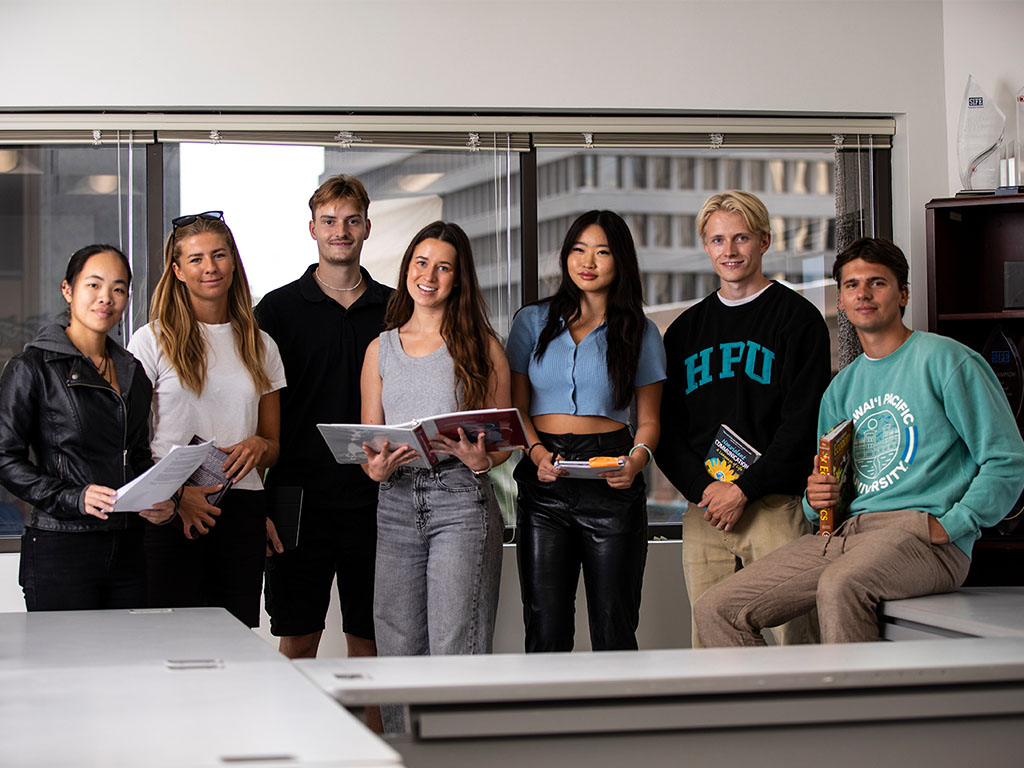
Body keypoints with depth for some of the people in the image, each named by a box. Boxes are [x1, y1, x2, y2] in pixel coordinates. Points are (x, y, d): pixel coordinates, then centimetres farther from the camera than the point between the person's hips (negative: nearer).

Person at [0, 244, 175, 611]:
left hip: (127, 549, 5)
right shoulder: (32, 367, -3)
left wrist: (159, 502, 1)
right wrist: (73, 498, -19)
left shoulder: (133, 372, 15)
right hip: (60, 549, -5)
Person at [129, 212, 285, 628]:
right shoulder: (152, 340, 3)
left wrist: (259, 446, -4)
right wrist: (175, 494, -15)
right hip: (171, 515, -3)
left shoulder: (260, 347, 15)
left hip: (242, 511, 3)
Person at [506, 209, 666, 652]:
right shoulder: (533, 322, 12)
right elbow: (517, 407, 11)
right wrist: (538, 454, -8)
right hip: (546, 480, 1)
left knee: (614, 625, -3)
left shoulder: (640, 333, 11)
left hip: (611, 483, -1)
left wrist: (636, 462, -11)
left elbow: (648, 421, 10)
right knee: (545, 624, -2)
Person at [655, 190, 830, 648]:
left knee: (792, 640, -8)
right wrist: (702, 490, -4)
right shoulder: (685, 330, 17)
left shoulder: (797, 318, 3)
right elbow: (668, 429, 13)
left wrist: (743, 490, -12)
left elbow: (803, 423, -5)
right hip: (702, 511, 4)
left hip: (776, 505, -4)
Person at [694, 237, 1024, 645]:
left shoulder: (944, 359, 2)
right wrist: (816, 499, 4)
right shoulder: (841, 388, 23)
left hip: (920, 528, -7)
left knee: (839, 586, -40)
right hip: (843, 533, 7)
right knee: (716, 610, -8)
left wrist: (949, 526, -13)